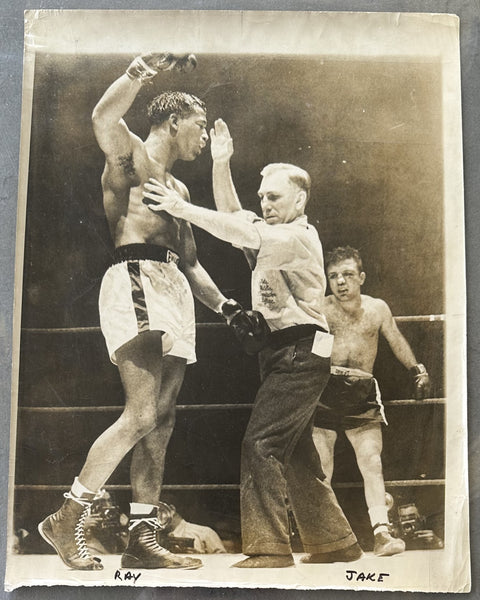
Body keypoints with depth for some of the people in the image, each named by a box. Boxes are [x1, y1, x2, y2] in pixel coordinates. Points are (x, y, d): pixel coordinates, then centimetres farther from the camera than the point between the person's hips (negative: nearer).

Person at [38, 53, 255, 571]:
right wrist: (150, 64, -15)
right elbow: (104, 117, -19)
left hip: (175, 292, 9)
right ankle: (65, 521, -4)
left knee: (161, 421, 3)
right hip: (136, 281, -8)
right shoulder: (130, 153, 7)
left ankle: (142, 540, 9)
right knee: (141, 415, -18)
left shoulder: (178, 189, 30)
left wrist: (224, 304, 16)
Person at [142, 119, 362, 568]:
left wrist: (182, 208, -27)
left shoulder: (299, 236, -10)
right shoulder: (273, 234, 18)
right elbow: (233, 215, 15)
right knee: (295, 451, 12)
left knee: (262, 442, -14)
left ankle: (268, 547, -8)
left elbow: (242, 234, -24)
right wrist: (221, 164, 3)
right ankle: (335, 540, 22)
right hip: (283, 351, 10)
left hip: (300, 351, -10)